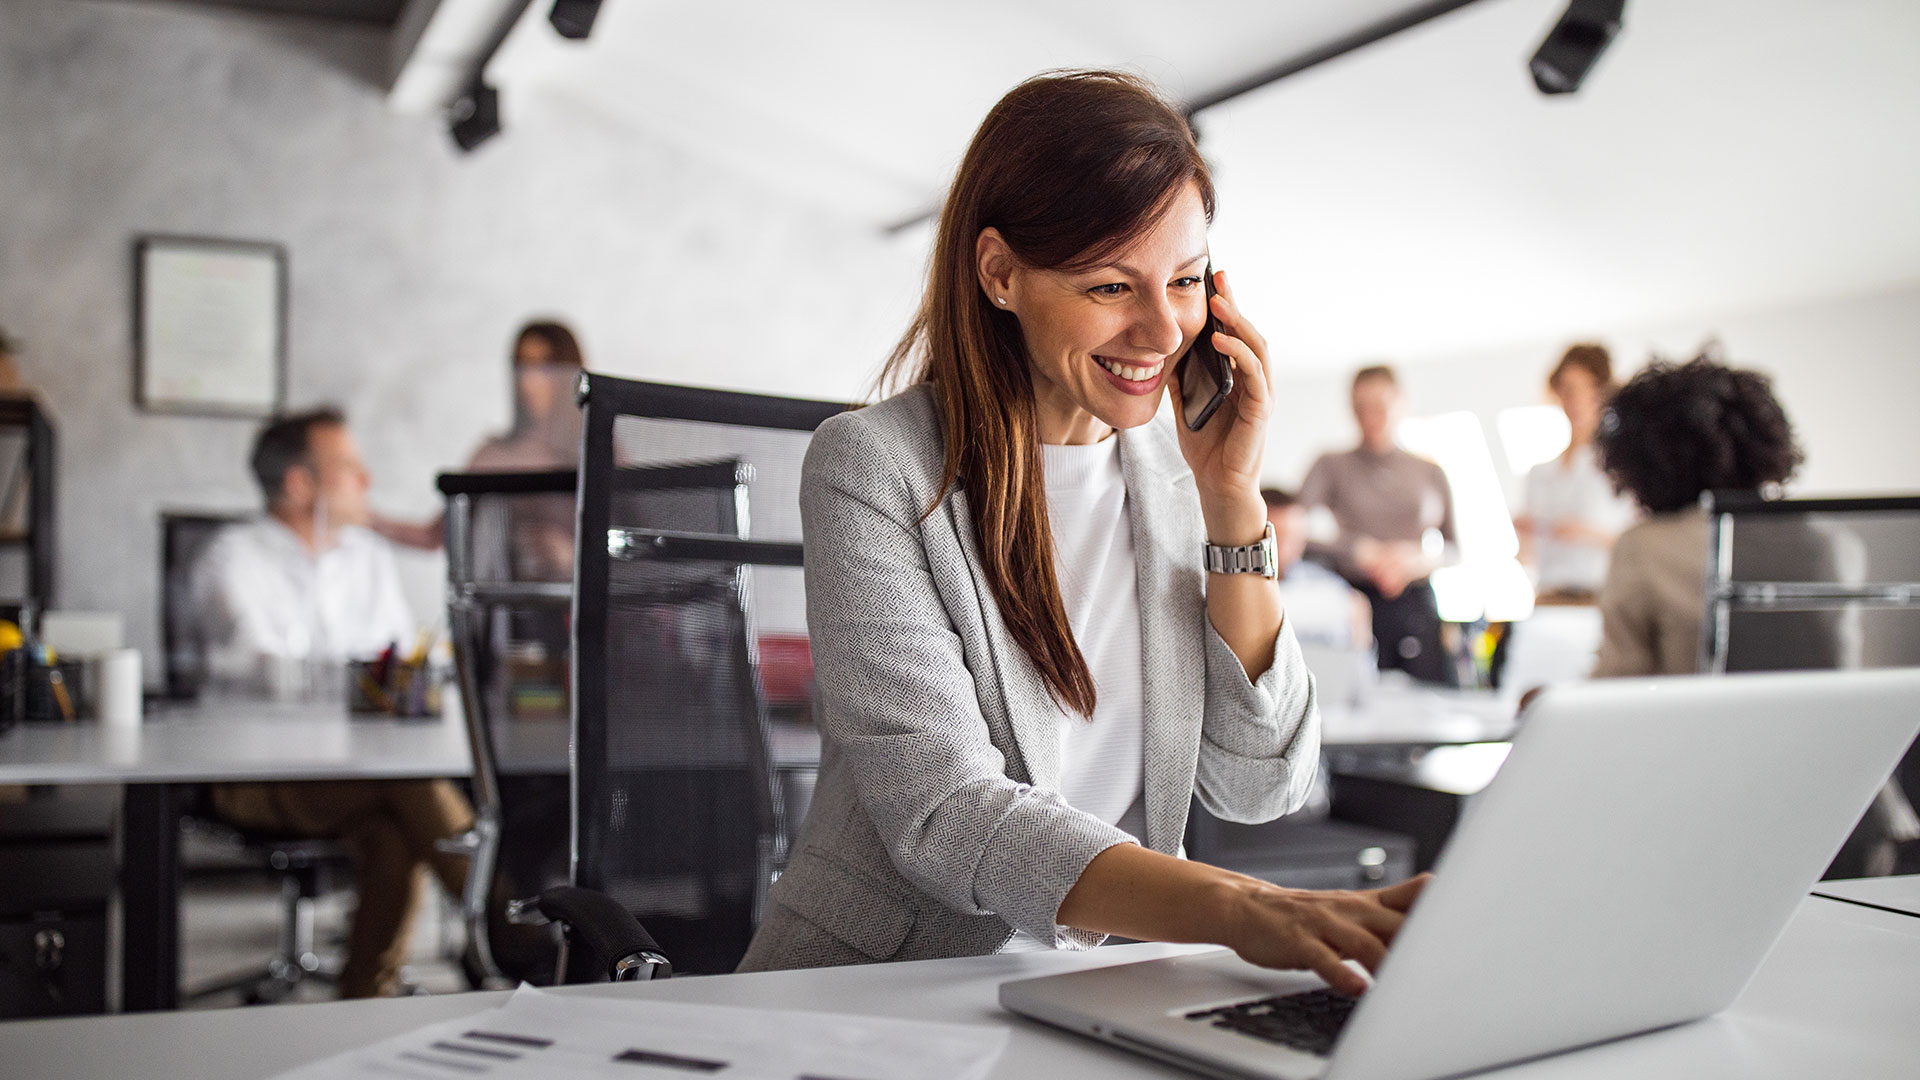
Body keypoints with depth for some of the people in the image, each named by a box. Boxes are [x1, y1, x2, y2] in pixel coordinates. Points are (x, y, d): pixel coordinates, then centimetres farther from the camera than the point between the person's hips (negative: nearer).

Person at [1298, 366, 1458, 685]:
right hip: (1356, 601, -2)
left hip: (1417, 602, 2)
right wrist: (1362, 551, -17)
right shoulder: (1331, 467, 8)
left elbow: (1453, 547, 15)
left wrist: (1418, 560, -5)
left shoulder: (1430, 473, 15)